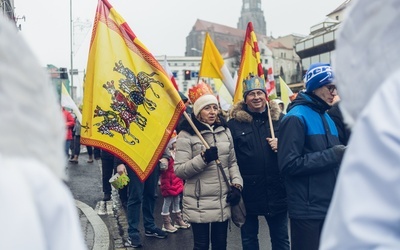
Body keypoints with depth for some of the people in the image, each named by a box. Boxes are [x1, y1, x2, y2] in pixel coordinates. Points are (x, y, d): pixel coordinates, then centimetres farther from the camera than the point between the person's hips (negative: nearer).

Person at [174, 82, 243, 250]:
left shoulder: (225, 131, 8)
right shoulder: (186, 135, -9)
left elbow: (232, 162, 14)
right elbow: (179, 170, -13)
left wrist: (237, 185, 1)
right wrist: (203, 158, -24)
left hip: (223, 201, 5)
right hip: (199, 204, -4)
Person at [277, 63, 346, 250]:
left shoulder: (326, 117, 15)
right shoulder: (296, 117, -12)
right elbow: (289, 164, -20)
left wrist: (342, 156, 0)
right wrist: (331, 156, -19)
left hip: (330, 205, 8)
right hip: (307, 210, -8)